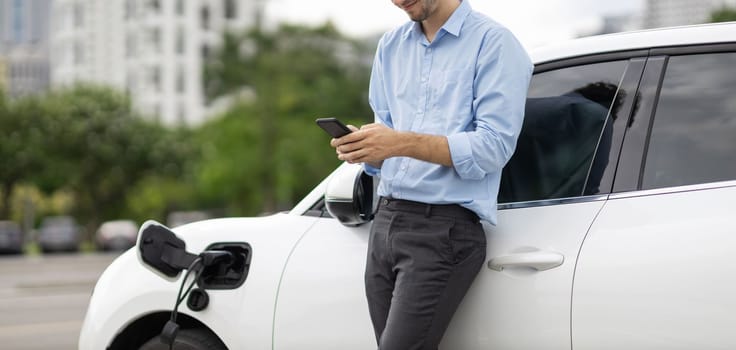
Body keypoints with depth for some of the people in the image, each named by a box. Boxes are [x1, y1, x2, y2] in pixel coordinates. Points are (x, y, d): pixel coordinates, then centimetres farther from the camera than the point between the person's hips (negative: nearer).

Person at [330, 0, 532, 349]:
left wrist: (403, 144, -22)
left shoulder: (493, 42, -5)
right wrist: (362, 147, -6)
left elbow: (494, 147, -14)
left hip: (444, 229, -6)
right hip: (384, 222, 7)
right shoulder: (391, 45, 16)